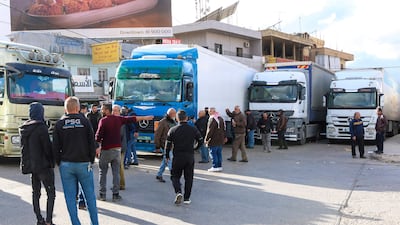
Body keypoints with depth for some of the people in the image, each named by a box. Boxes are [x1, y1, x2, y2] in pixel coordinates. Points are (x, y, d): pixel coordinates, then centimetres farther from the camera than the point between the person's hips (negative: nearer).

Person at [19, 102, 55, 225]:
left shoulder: (24, 128, 7)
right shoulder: (41, 127, -16)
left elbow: (24, 147, 14)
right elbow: (47, 147, -15)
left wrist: (27, 162, 20)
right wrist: (52, 161, -2)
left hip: (30, 164, 8)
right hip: (43, 165, -8)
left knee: (35, 193, 14)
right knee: (51, 193, -2)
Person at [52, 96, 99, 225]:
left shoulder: (59, 124, 1)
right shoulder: (85, 121, -2)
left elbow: (55, 147, 2)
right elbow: (92, 143, -1)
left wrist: (59, 163, 12)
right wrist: (91, 161, 9)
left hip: (66, 164, 1)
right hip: (84, 163, -1)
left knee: (70, 197, 6)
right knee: (90, 195, 7)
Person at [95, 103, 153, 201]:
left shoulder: (103, 121, -10)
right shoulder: (118, 119, 4)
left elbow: (98, 136, -12)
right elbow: (133, 119, 14)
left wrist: (97, 148, 3)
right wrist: (145, 118, 25)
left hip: (105, 150, -4)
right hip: (117, 149, 4)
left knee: (102, 172, 8)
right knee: (116, 173, 8)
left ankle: (102, 194, 10)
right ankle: (116, 194, 10)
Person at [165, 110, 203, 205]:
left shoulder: (173, 130, -4)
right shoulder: (193, 129, -1)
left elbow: (168, 144, -3)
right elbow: (200, 141, 6)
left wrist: (167, 156, 11)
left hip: (177, 157, -1)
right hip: (190, 157, 1)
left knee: (175, 176, 12)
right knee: (188, 178, 12)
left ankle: (178, 192, -12)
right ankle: (186, 198, 14)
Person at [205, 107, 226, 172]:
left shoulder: (212, 119, -15)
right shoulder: (221, 118, 13)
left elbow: (210, 130, -18)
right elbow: (223, 129, 20)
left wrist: (206, 139, -13)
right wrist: (224, 137, 28)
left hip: (213, 140, -9)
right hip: (220, 140, 9)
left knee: (213, 153, -2)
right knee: (219, 153, 13)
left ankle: (215, 167, -1)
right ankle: (219, 166, 16)